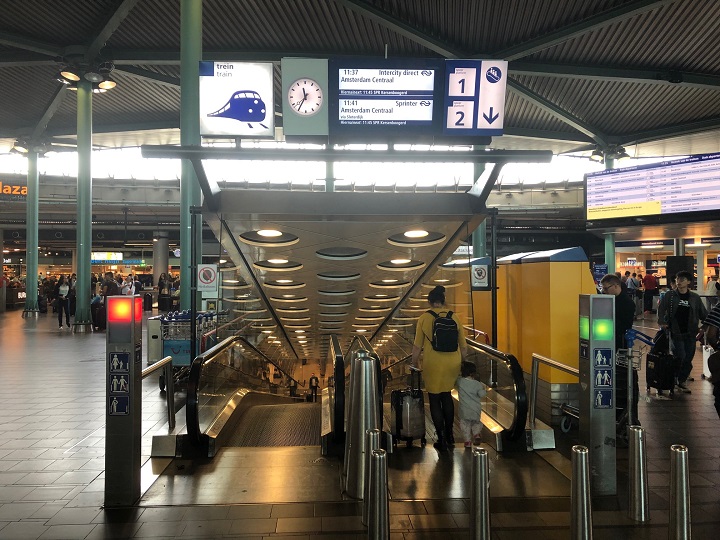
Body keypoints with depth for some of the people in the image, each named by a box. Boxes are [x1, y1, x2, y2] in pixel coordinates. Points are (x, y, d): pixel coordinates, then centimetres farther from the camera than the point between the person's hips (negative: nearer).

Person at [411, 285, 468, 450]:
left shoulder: (424, 318, -7)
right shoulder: (454, 317, 1)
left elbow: (417, 345, -5)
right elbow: (463, 345, 5)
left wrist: (414, 363, 8)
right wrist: (461, 361, 20)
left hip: (433, 364, -3)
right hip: (453, 363, 4)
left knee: (434, 400, 11)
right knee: (446, 395, 24)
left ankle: (442, 440, 15)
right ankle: (449, 434, 29)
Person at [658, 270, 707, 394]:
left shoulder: (695, 297, 7)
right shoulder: (669, 295, 2)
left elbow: (703, 313, 10)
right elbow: (661, 309, 1)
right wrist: (661, 322, -11)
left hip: (690, 334, 3)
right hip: (675, 332, -3)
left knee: (688, 359, 4)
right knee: (680, 357, -13)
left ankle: (681, 381, 21)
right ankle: (674, 379, 8)